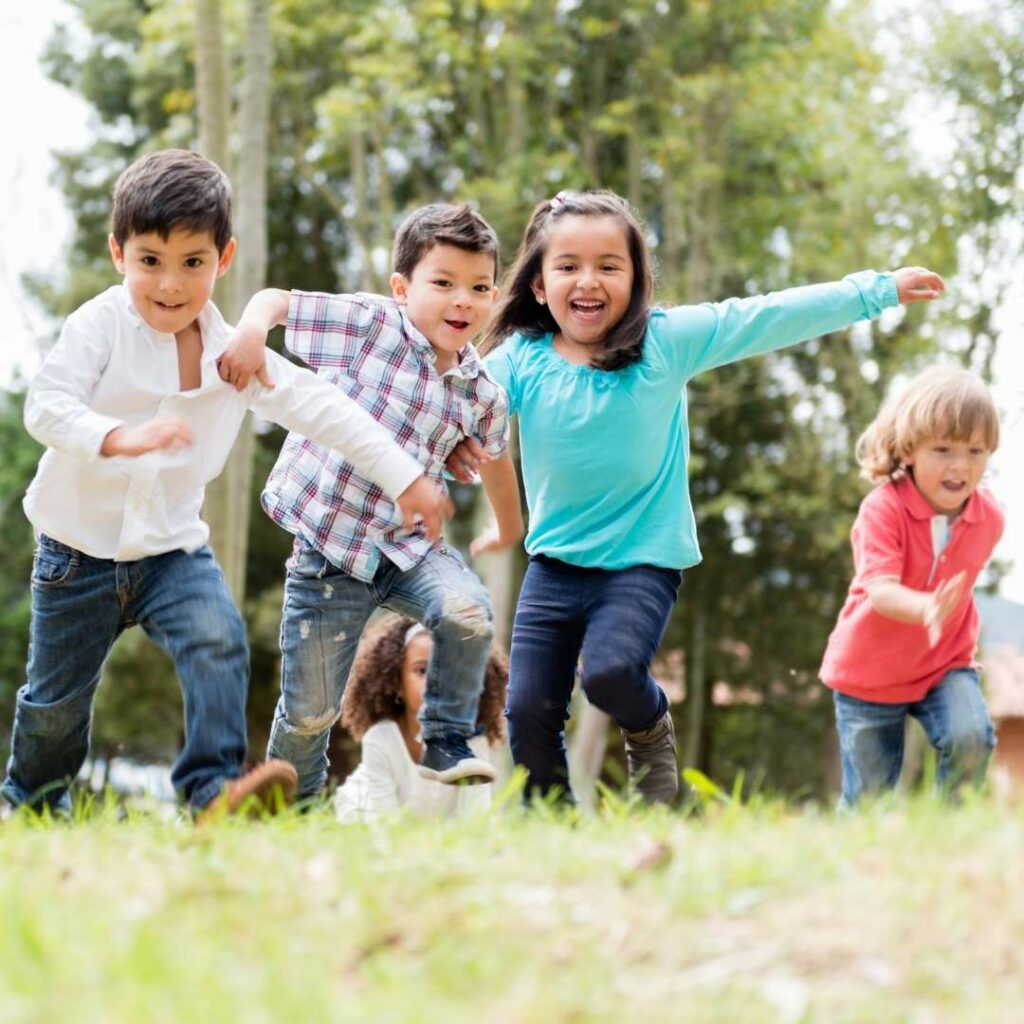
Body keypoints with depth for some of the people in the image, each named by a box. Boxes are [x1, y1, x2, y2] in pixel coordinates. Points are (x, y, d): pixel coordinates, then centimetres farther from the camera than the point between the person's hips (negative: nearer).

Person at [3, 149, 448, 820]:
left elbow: (322, 411, -2)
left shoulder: (235, 353, -4)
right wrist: (121, 438, -45)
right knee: (57, 696, 10)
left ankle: (214, 786, -24)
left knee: (221, 644, -24)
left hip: (174, 546, 2)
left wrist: (405, 477, -7)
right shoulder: (99, 327, -14)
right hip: (80, 547, -2)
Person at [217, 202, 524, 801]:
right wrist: (252, 329, -29)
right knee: (310, 712, 3)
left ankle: (446, 745, -6)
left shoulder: (484, 395, 2)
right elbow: (276, 300, -6)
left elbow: (494, 455, 23)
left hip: (410, 547, 3)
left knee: (468, 612, -29)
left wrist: (511, 527, 39)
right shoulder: (368, 323, -10)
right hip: (327, 545, -2)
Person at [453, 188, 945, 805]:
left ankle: (651, 729, 8)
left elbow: (765, 320, -5)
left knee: (610, 670, -27)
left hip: (644, 561, -3)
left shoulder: (666, 341, -6)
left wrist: (876, 291, -4)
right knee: (529, 710, -2)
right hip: (554, 563, 3)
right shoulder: (521, 359, -3)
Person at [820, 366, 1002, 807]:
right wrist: (926, 608, -57)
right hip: (870, 672, -3)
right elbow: (879, 589, -38)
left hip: (944, 664, 3)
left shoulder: (988, 516, -8)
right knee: (868, 799, 5)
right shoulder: (883, 509, -24)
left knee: (971, 738, -26)